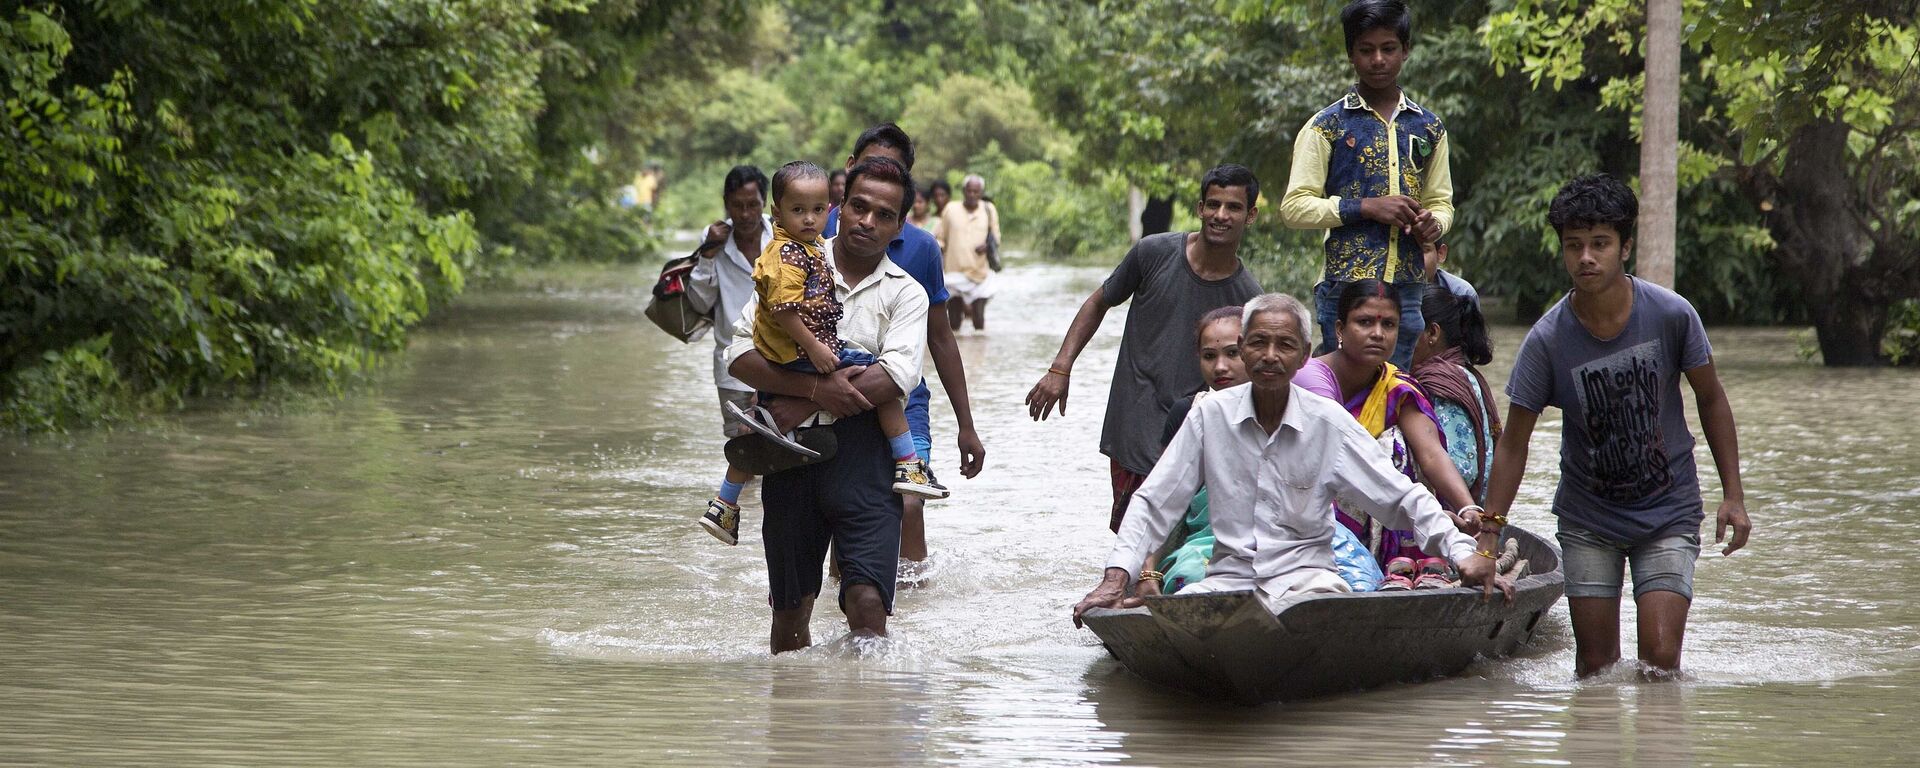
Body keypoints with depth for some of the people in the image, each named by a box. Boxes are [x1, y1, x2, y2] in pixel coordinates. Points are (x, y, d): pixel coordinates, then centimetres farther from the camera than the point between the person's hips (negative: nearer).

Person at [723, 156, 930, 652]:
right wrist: (816, 388, -15)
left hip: (863, 456, -1)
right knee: (790, 607, 9)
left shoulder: (905, 293, 8)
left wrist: (803, 408, -12)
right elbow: (741, 355, -1)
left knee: (867, 602, -17)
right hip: (793, 450, 1)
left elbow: (897, 377, -9)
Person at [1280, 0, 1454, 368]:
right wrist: (1366, 207, -14)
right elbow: (1294, 206, -4)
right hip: (1345, 288, -4)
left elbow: (1441, 202, 21)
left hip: (1407, 292, 4)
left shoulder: (1429, 128, 13)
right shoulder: (1327, 126, 0)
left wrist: (1433, 223, -3)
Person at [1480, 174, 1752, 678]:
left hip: (1668, 511, -1)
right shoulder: (1547, 340, -15)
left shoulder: (1671, 315, -14)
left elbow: (1710, 399, 1)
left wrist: (1733, 494, -2)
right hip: (1587, 518, 1)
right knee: (1594, 669, 2)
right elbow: (1513, 444, -7)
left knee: (1660, 664, -10)